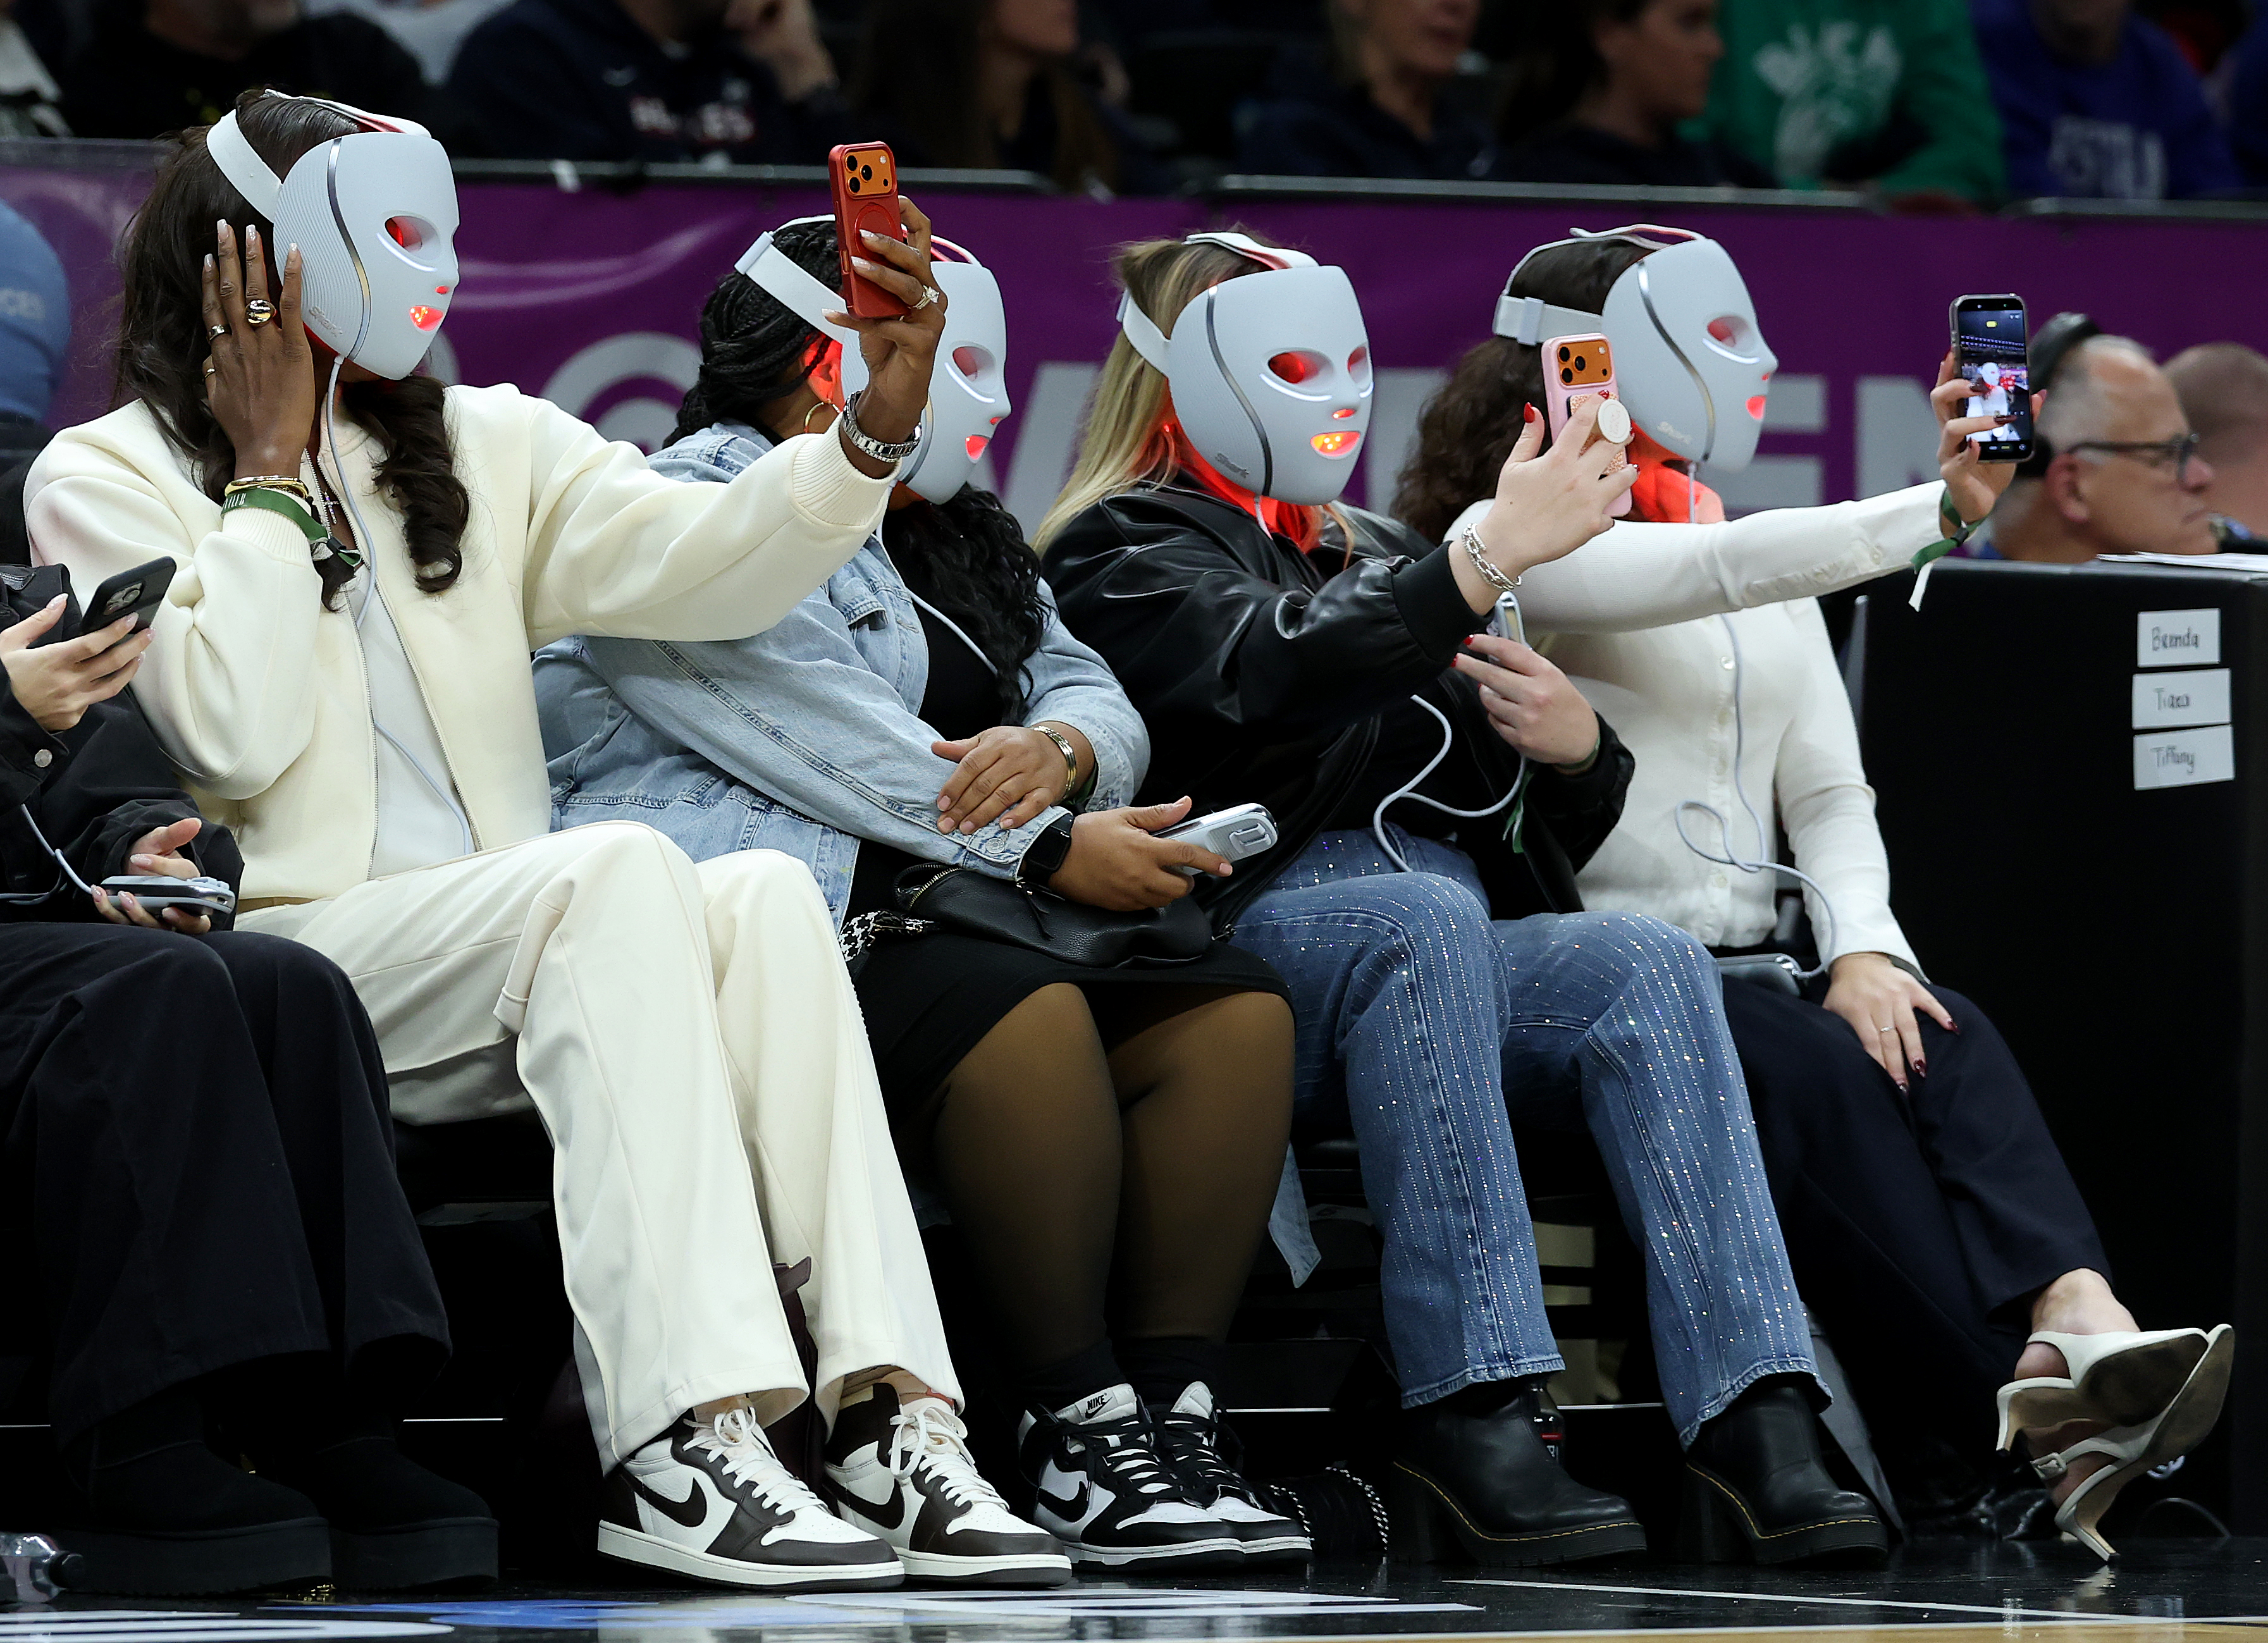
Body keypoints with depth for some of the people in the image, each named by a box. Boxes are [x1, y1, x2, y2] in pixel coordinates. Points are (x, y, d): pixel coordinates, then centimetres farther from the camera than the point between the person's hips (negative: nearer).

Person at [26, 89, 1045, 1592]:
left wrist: (876, 426, -12)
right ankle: (682, 1445, -44)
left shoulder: (475, 446, 20)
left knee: (764, 895, -26)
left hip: (501, 984, 5)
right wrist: (274, 470, -3)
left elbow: (701, 565, 4)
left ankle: (884, 1402, -39)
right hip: (282, 963, -5)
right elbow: (234, 733, -11)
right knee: (619, 869, -32)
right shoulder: (105, 480, 6)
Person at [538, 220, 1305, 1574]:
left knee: (1235, 1006, -14)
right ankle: (1082, 1425, -27)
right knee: (1022, 1014, -34)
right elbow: (819, 740, -14)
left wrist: (1059, 750, -10)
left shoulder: (957, 538, 27)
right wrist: (1047, 846, -18)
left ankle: (1174, 1402, -22)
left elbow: (1104, 704, 17)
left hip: (942, 911, 8)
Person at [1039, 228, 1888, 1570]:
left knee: (1653, 967, -25)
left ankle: (1758, 1443, -41)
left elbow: (1564, 828, 28)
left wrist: (1578, 750, 4)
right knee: (1424, 921, -38)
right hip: (1257, 925, -6)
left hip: (1455, 935, 6)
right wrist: (1492, 557, -19)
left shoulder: (1377, 551, 32)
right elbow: (1275, 671, -15)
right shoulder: (1123, 553, 10)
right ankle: (1473, 1421, -45)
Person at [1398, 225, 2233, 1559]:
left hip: (1756, 965, 5)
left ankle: (2080, 1331, -55)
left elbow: (1831, 795, 14)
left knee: (1949, 1040, -27)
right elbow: (1715, 574, -18)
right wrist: (1943, 508, -24)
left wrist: (1865, 948, -6)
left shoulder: (1766, 567, 24)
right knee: (1818, 1075, -33)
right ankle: (2018, 1416, -45)